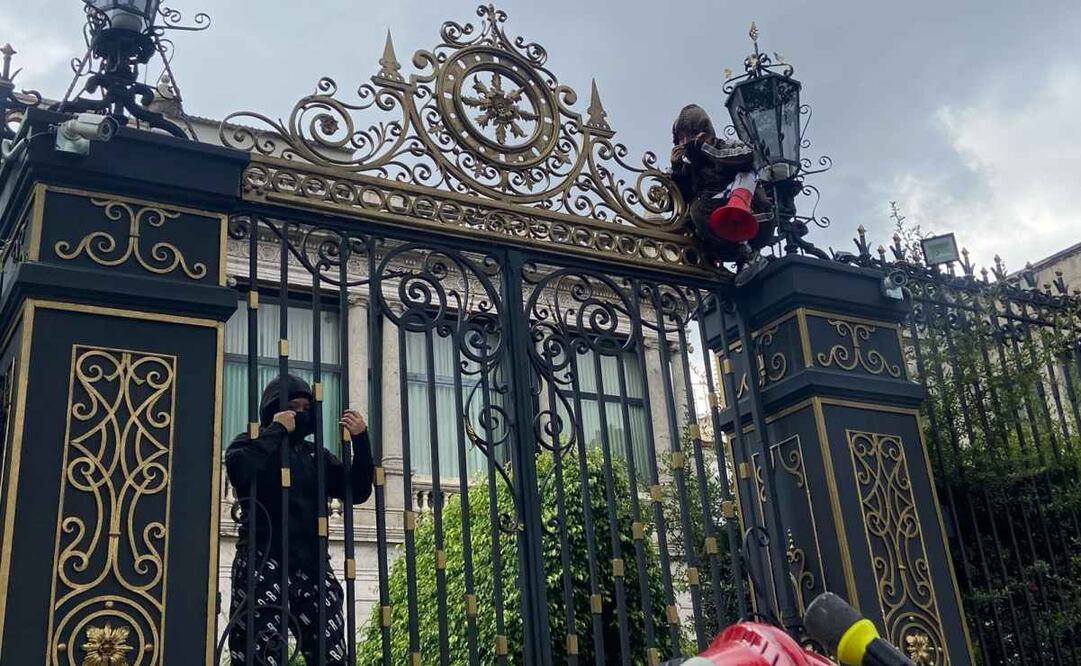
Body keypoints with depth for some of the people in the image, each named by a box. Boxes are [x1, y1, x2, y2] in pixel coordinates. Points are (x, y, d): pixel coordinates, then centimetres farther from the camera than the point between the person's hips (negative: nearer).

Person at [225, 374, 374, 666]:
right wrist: (277, 430, -9)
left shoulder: (316, 455, 19)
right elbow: (239, 468, -18)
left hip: (312, 566, 5)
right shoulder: (252, 444, 6)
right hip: (263, 566, -4)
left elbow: (358, 491, 10)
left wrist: (360, 440, -1)